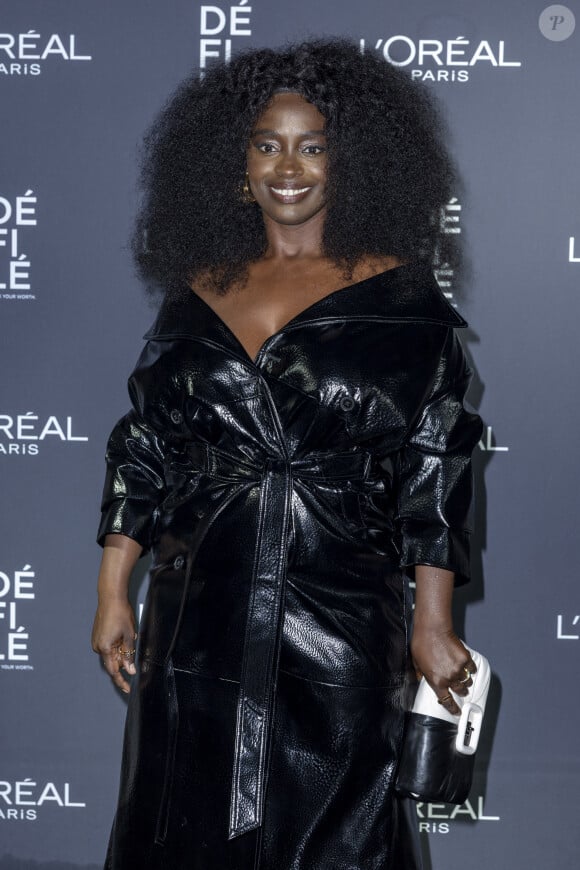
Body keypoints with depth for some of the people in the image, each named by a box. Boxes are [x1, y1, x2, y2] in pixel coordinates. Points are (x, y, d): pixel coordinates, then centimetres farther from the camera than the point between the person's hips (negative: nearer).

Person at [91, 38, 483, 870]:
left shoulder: (398, 297, -2)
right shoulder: (199, 293, 7)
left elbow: (435, 467, -3)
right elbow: (144, 447, 10)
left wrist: (432, 624, -6)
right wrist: (113, 591, 5)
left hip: (340, 624, -3)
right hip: (199, 620, 3)